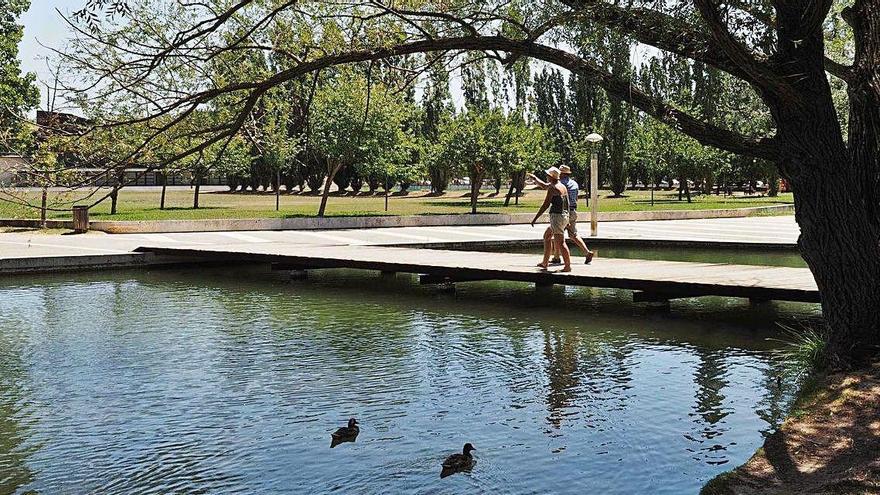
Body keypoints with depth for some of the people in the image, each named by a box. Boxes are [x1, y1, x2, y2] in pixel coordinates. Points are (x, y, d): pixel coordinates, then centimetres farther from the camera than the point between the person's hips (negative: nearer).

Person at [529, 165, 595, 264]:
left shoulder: (561, 183, -13)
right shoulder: (575, 183, 12)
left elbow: (544, 186, -17)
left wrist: (535, 178, -4)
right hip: (573, 212, 7)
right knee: (573, 235, 13)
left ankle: (556, 258, 10)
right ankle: (587, 253, 3)